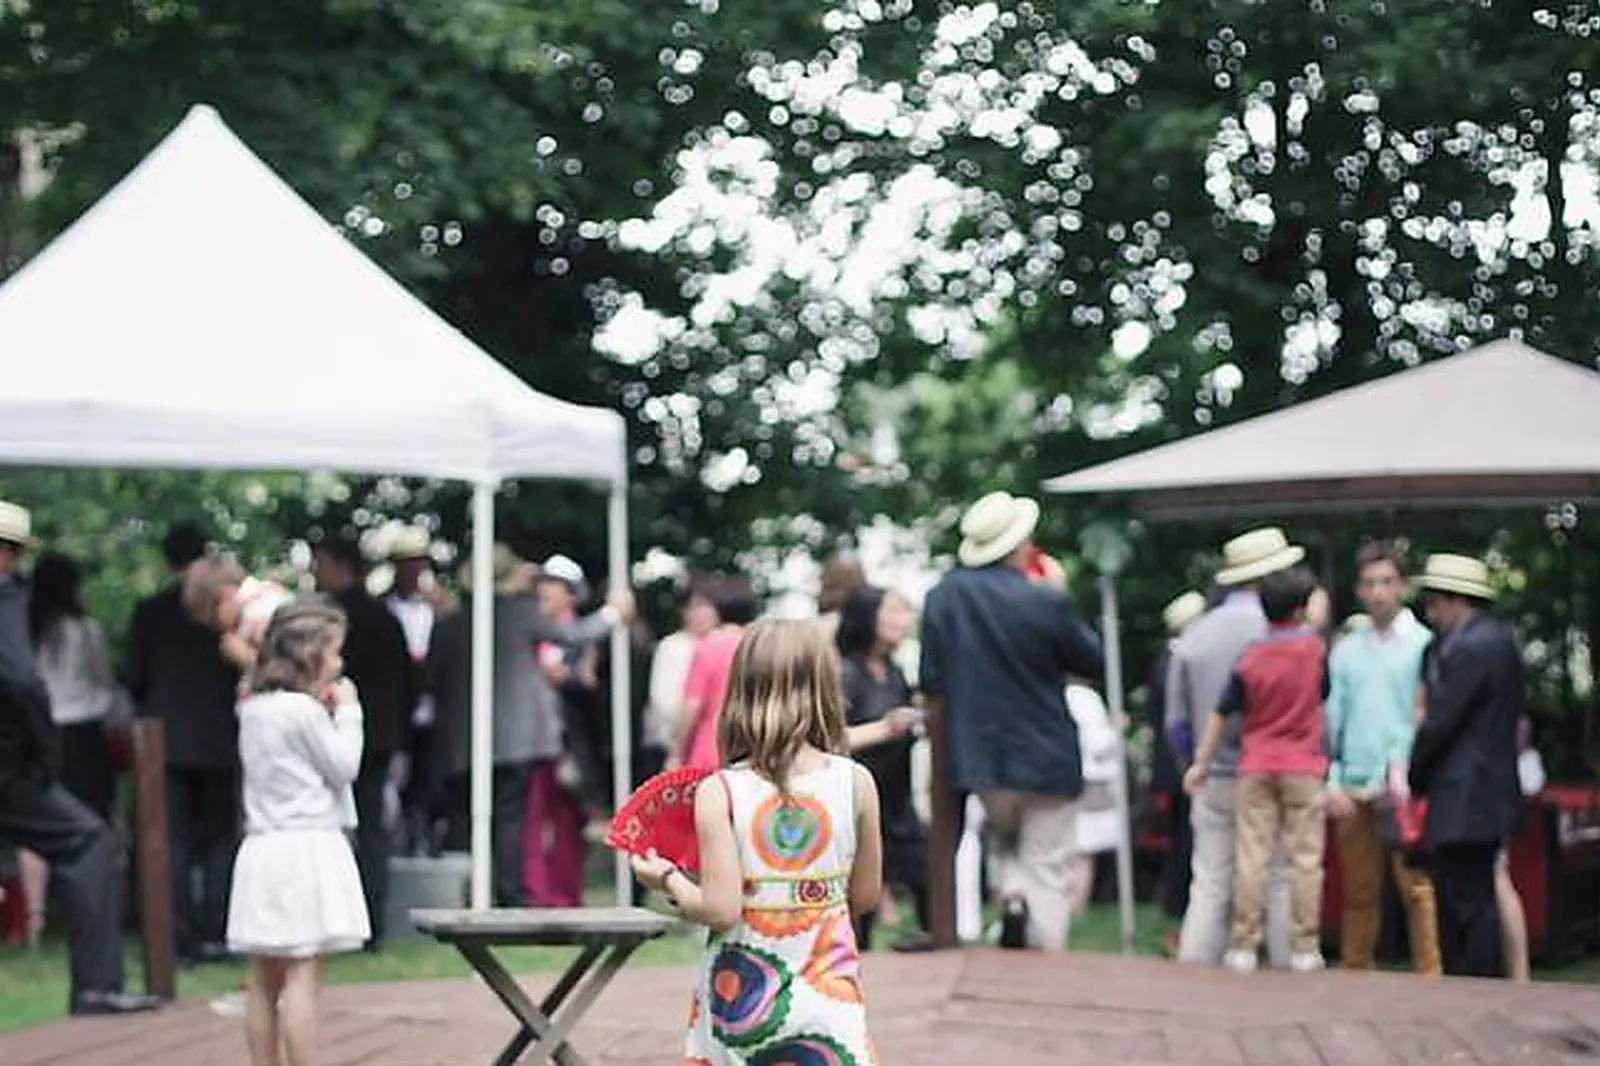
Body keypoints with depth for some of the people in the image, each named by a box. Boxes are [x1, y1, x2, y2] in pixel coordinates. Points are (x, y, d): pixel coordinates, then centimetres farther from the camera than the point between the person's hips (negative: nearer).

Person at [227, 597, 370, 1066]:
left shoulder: (254, 709, 13)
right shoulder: (304, 710, -13)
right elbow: (344, 767, -7)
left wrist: (326, 712, 13)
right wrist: (347, 713, 3)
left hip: (263, 849, 8)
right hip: (306, 849, -8)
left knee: (265, 980, 10)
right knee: (302, 977, -7)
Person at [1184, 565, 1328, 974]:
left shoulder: (1250, 658, -4)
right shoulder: (1315, 646, -4)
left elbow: (1222, 713, -1)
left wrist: (1201, 763, 7)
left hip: (1257, 767, 1)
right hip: (1304, 767, -1)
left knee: (1252, 856, 2)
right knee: (1305, 857, 3)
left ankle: (1244, 946, 2)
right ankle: (1305, 947, 2)